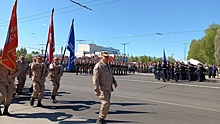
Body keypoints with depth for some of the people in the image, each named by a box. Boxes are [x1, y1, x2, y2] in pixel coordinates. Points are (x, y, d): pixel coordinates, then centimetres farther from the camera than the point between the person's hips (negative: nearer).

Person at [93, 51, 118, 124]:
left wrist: (114, 82, 8)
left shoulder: (107, 65, 13)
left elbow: (111, 75, 24)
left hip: (108, 89, 8)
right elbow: (95, 78, -20)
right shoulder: (98, 66, -14)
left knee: (105, 104, 11)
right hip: (102, 89, -8)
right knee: (106, 104, -14)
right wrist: (96, 90, -26)